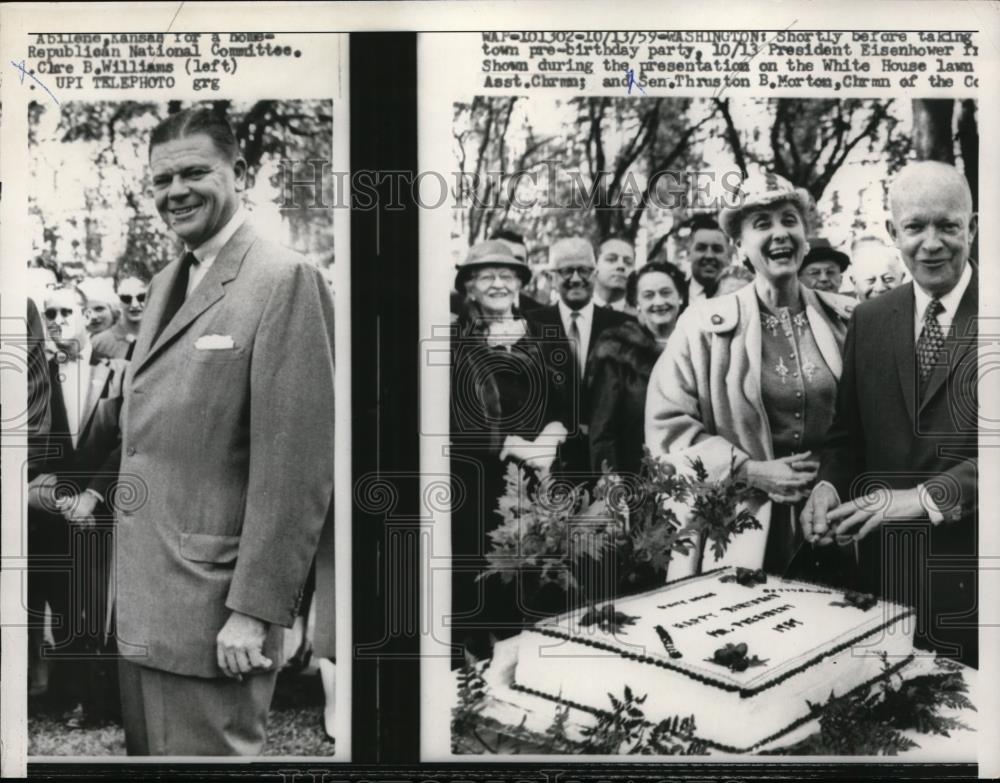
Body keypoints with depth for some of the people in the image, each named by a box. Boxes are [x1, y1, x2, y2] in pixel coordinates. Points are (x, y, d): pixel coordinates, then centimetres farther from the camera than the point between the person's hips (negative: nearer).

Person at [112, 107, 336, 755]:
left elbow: (295, 467, -18)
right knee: (147, 749, 18)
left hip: (211, 618, -8)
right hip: (137, 606, 8)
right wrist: (121, 581, 12)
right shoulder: (166, 285, 15)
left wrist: (253, 612, -19)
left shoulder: (286, 280, -13)